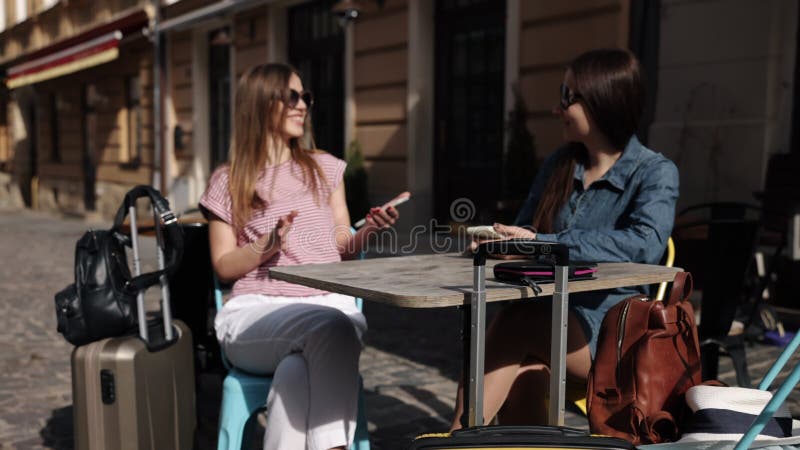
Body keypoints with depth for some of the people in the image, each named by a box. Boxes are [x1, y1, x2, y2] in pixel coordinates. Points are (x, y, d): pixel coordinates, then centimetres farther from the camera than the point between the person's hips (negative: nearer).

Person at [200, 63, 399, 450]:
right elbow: (224, 267, 8)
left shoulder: (325, 168, 19)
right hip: (256, 311, -2)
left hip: (328, 302, 2)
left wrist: (368, 231, -6)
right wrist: (265, 247, -11)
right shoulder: (227, 183, 11)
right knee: (330, 327, -36)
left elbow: (342, 248, 16)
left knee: (297, 371, -36)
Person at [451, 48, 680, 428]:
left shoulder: (655, 173, -4)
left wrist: (545, 244, -25)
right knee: (523, 368, -29)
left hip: (613, 330, -4)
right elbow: (525, 231, 13)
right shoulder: (558, 165, 13)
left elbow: (646, 244, -23)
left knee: (514, 324, -29)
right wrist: (500, 241, -11)